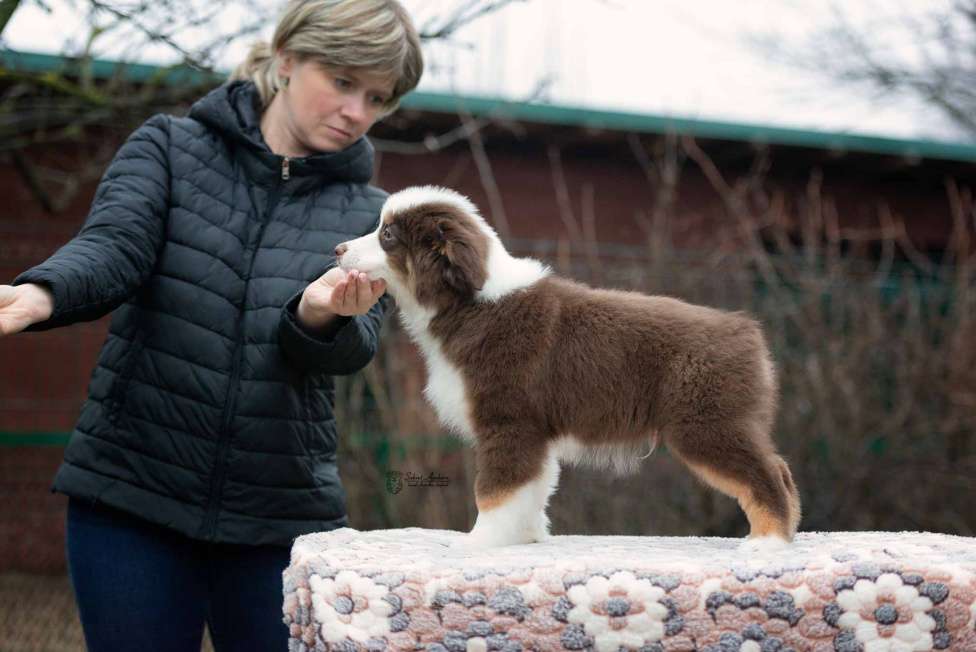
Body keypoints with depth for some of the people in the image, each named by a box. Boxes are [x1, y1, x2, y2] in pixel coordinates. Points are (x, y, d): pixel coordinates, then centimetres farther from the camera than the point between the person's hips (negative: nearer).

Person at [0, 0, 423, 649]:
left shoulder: (369, 213, 8)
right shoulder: (170, 148, 5)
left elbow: (350, 351, -5)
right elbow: (112, 246, -12)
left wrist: (322, 315, -29)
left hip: (282, 514, 2)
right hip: (131, 493, -1)